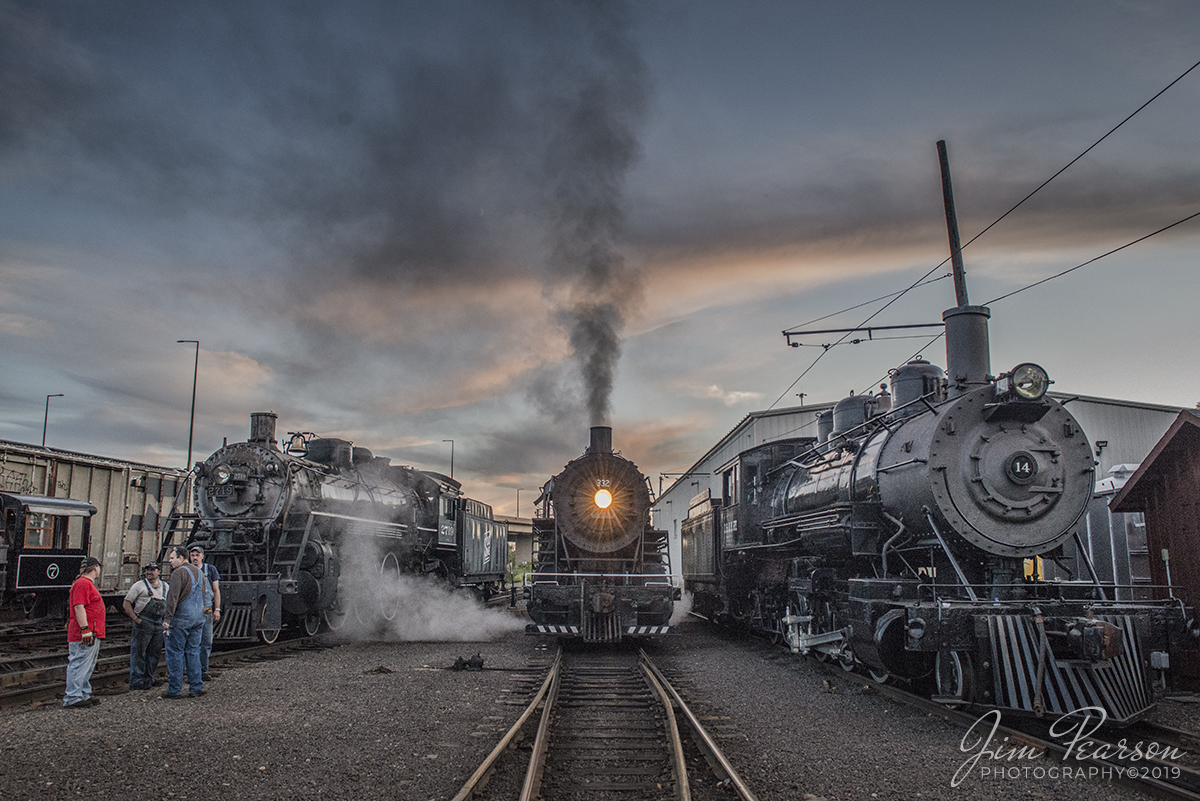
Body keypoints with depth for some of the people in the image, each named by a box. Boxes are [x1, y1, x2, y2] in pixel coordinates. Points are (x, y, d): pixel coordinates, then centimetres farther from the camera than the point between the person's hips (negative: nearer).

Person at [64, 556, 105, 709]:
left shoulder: (88, 584, 21)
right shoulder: (82, 583, -13)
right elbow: (79, 607, -21)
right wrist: (85, 629, -25)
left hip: (92, 634, 11)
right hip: (85, 634, -11)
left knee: (87, 667, 15)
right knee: (79, 665, -8)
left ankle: (84, 695, 21)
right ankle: (72, 699, -5)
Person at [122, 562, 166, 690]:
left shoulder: (165, 587, 13)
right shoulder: (139, 586, -2)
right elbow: (127, 603, -3)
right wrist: (136, 619, -11)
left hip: (158, 624, 5)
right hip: (143, 623, -5)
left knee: (155, 653, 10)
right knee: (139, 652, -3)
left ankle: (148, 678, 22)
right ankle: (136, 681, 3)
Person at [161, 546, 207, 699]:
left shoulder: (179, 572, -11)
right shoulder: (199, 573, 16)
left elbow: (173, 597, -19)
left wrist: (167, 618, -21)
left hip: (181, 618, -8)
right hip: (198, 618, 8)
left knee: (175, 653, 0)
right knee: (193, 652, 12)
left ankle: (175, 690, 3)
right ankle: (197, 687, 13)